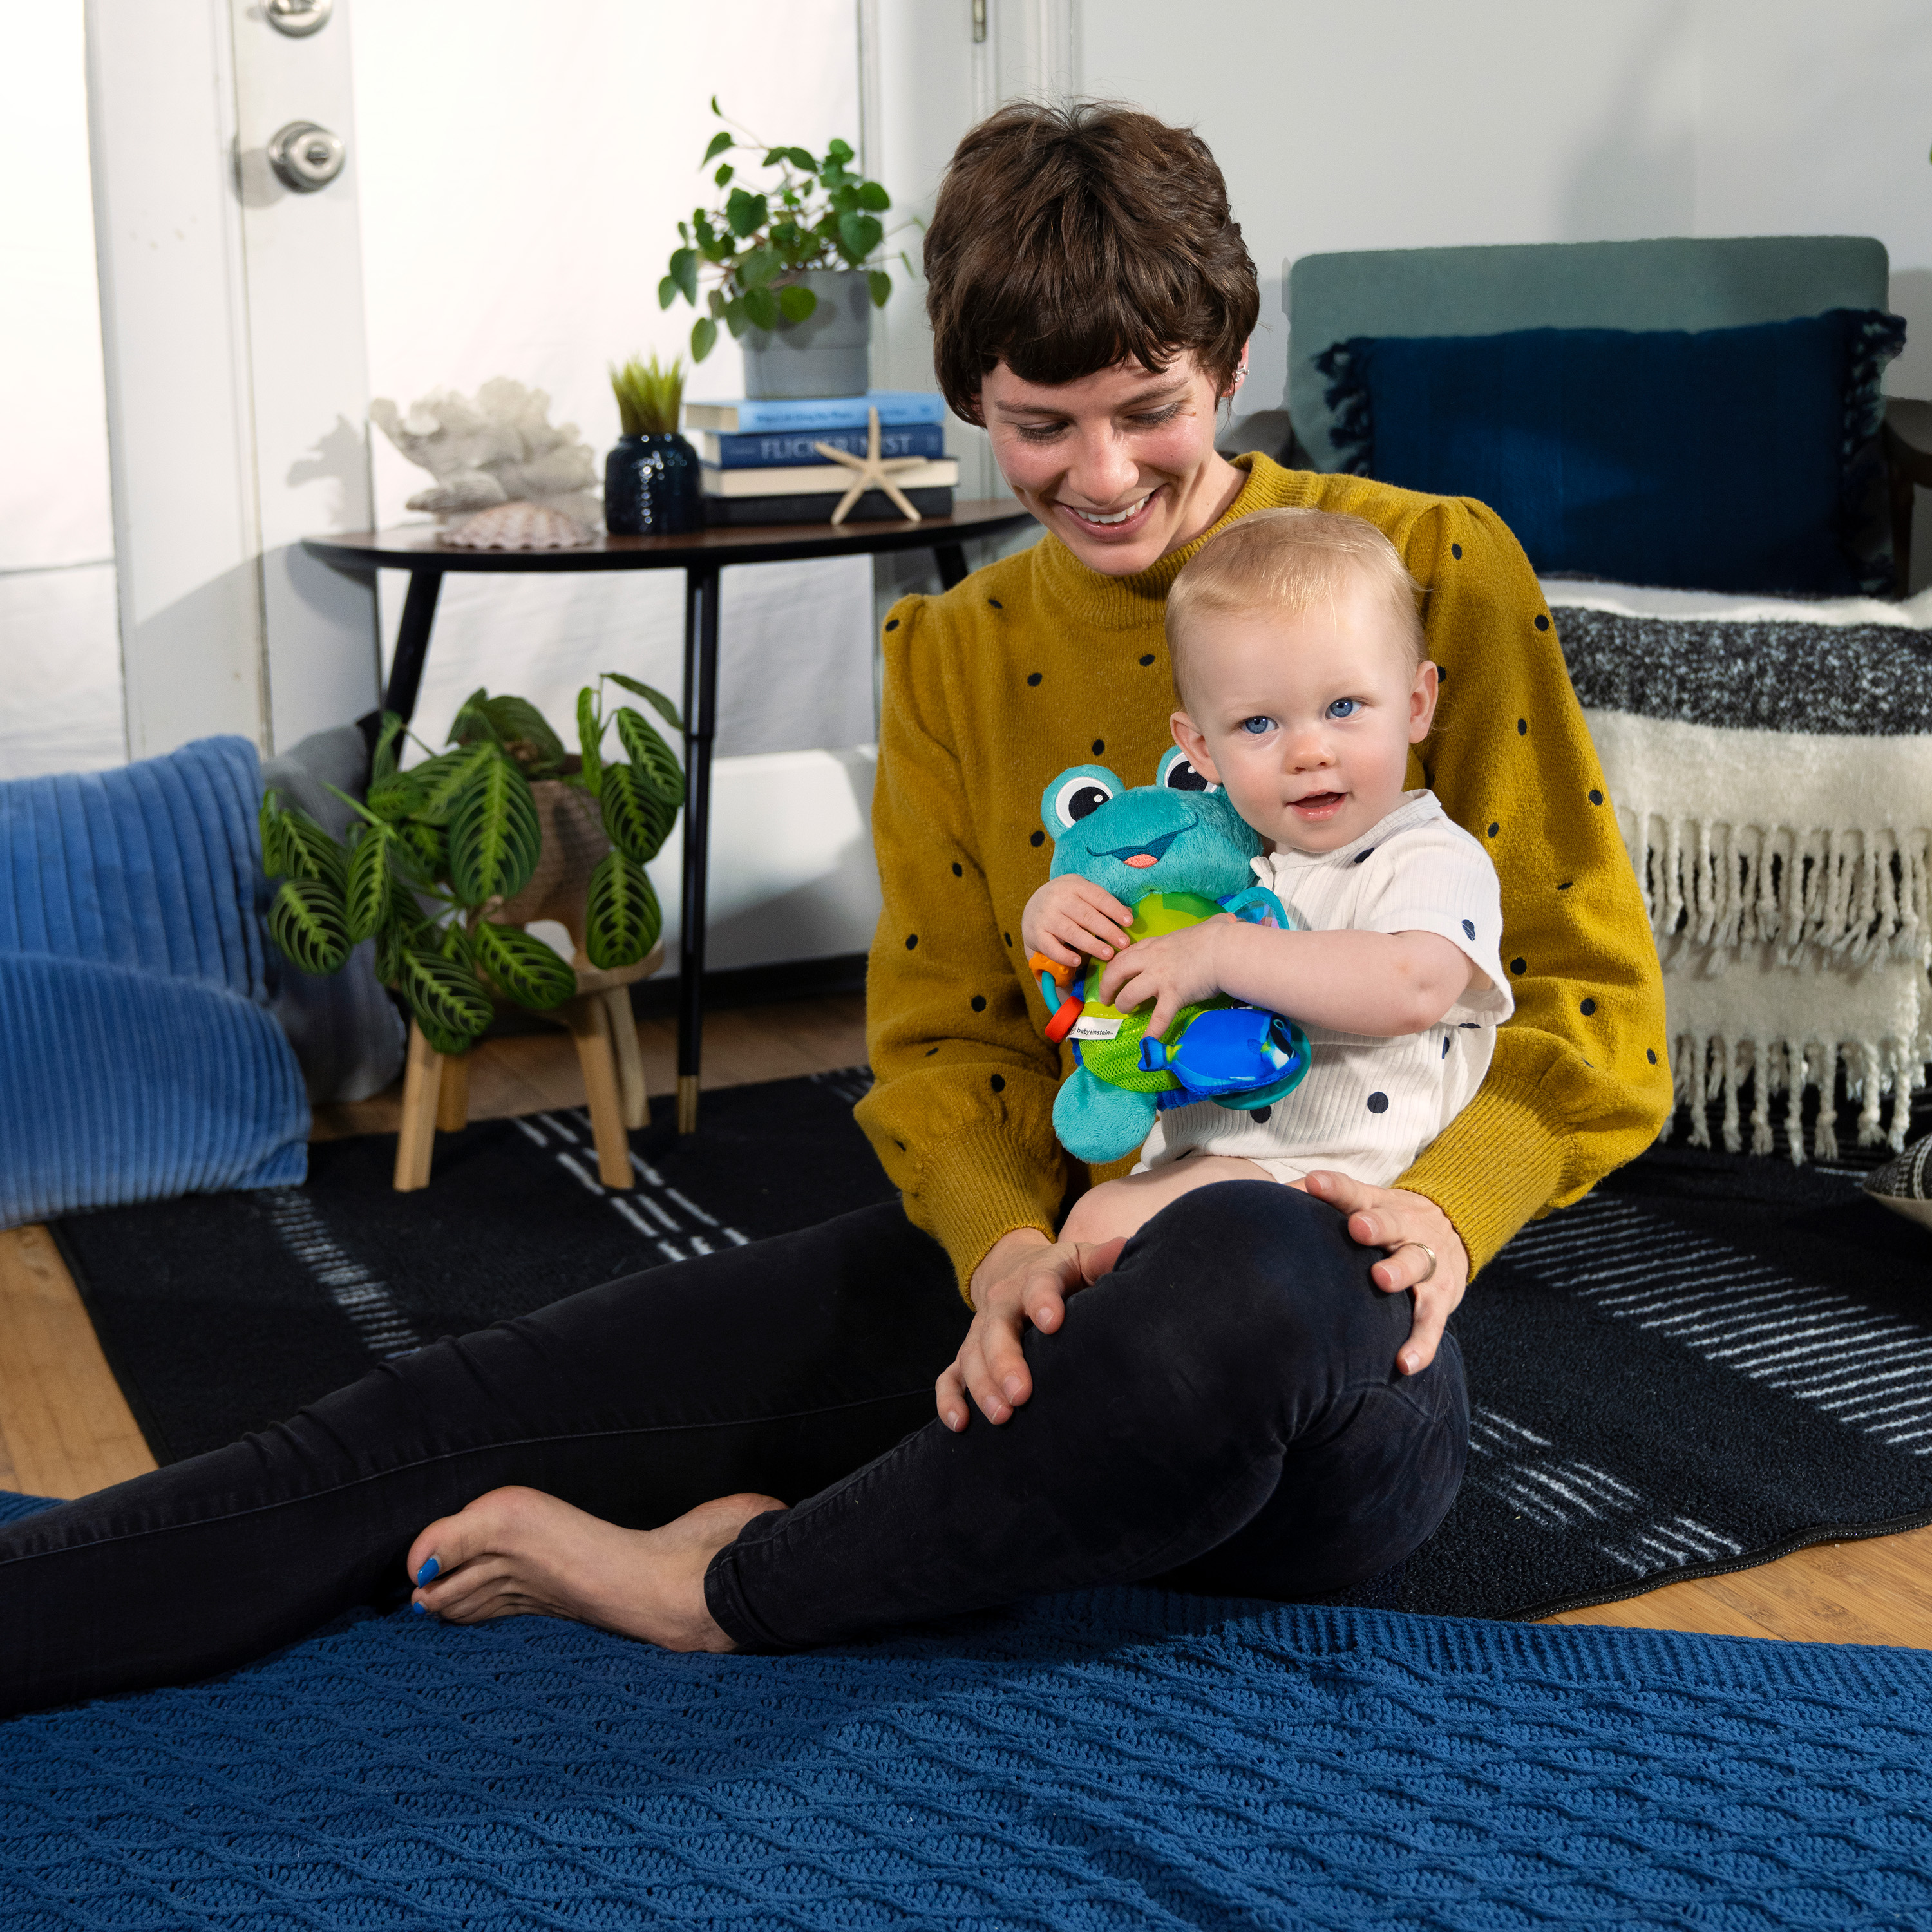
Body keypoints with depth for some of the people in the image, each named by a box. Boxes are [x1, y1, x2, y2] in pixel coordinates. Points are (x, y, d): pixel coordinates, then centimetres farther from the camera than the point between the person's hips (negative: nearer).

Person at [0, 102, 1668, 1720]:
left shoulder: (1432, 573, -1)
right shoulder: (952, 662, 11)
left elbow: (1595, 997, 0)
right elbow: (938, 1042, 9)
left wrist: (1450, 1200, -21)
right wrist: (1008, 1244, -14)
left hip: (1333, 1315, -3)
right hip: (1041, 1274, 4)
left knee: (1247, 1273, -41)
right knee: (451, 1416, -12)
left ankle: (731, 1589, -20)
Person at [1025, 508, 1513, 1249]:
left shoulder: (1437, 860, -9)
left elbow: (1414, 988, -30)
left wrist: (1223, 950, -30)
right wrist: (1052, 915, -1)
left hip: (1326, 1176, -8)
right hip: (1182, 1156, 8)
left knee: (1102, 1221, -23)